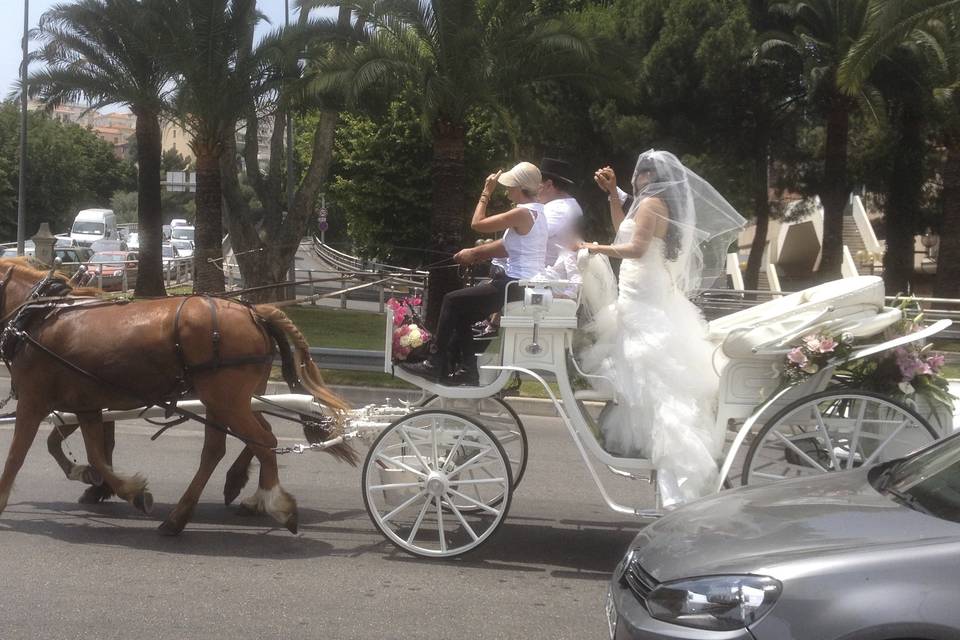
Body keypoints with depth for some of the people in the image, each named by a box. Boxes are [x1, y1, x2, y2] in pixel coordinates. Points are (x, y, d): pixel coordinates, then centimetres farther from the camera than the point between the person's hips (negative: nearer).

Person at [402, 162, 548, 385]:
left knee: (452, 301, -4)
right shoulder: (537, 211, 13)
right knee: (462, 311, 17)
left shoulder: (522, 213, -18)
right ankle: (466, 369, 14)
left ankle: (436, 364, 2)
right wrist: (475, 252, 11)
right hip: (526, 288, 10)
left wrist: (486, 192, -3)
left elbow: (477, 224, -13)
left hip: (514, 286, -10)